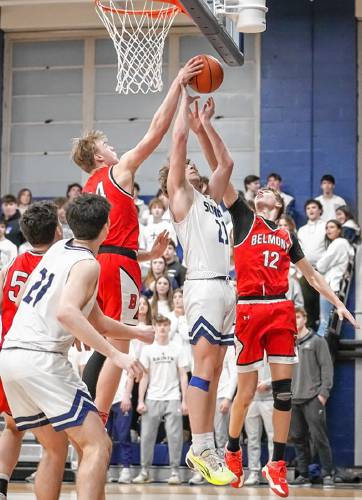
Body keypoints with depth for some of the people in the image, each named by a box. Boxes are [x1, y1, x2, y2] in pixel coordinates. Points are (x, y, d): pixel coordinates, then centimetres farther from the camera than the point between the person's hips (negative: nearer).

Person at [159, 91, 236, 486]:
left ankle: (206, 447, 6)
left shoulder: (209, 198, 23)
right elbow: (179, 139, -3)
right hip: (203, 286, -8)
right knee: (204, 366, -12)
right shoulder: (181, 197, 3)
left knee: (214, 369, 5)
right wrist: (184, 100, 6)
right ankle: (199, 449, -14)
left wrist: (207, 124, 28)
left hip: (224, 287, 8)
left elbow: (226, 164, 31)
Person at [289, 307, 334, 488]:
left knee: (319, 437, -10)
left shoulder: (317, 341, 3)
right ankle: (303, 475, 11)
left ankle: (327, 474, -6)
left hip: (313, 398, -5)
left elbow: (326, 367, -3)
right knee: (298, 438, 6)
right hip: (293, 399, 5)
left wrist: (324, 392, -11)